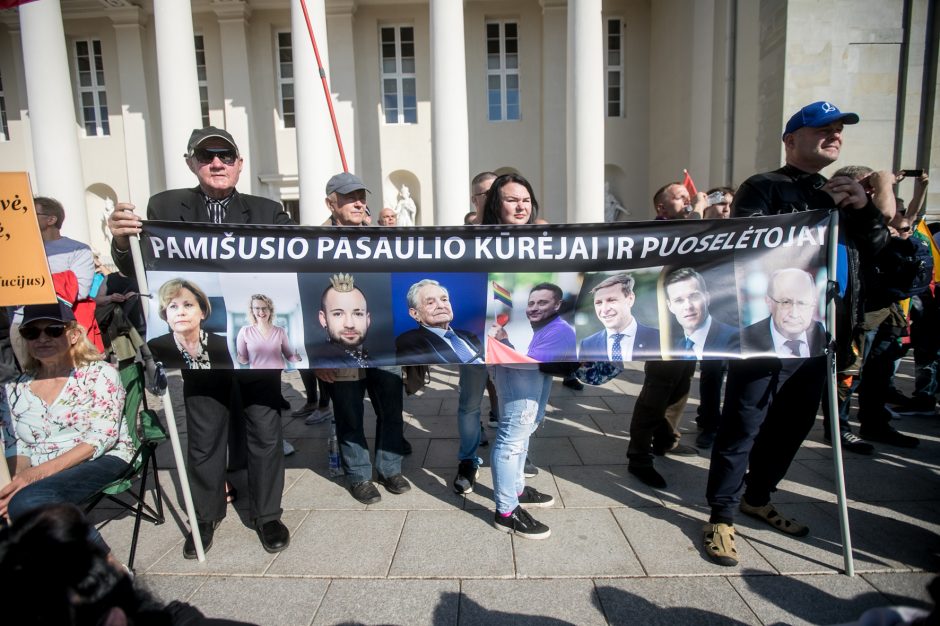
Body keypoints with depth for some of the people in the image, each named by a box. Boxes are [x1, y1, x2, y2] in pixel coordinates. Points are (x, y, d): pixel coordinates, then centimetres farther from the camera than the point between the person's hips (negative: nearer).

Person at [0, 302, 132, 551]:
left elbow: (103, 437, -11)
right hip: (38, 477, 4)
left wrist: (39, 472, -20)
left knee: (28, 503, -31)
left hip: (101, 462, -4)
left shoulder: (100, 374, -2)